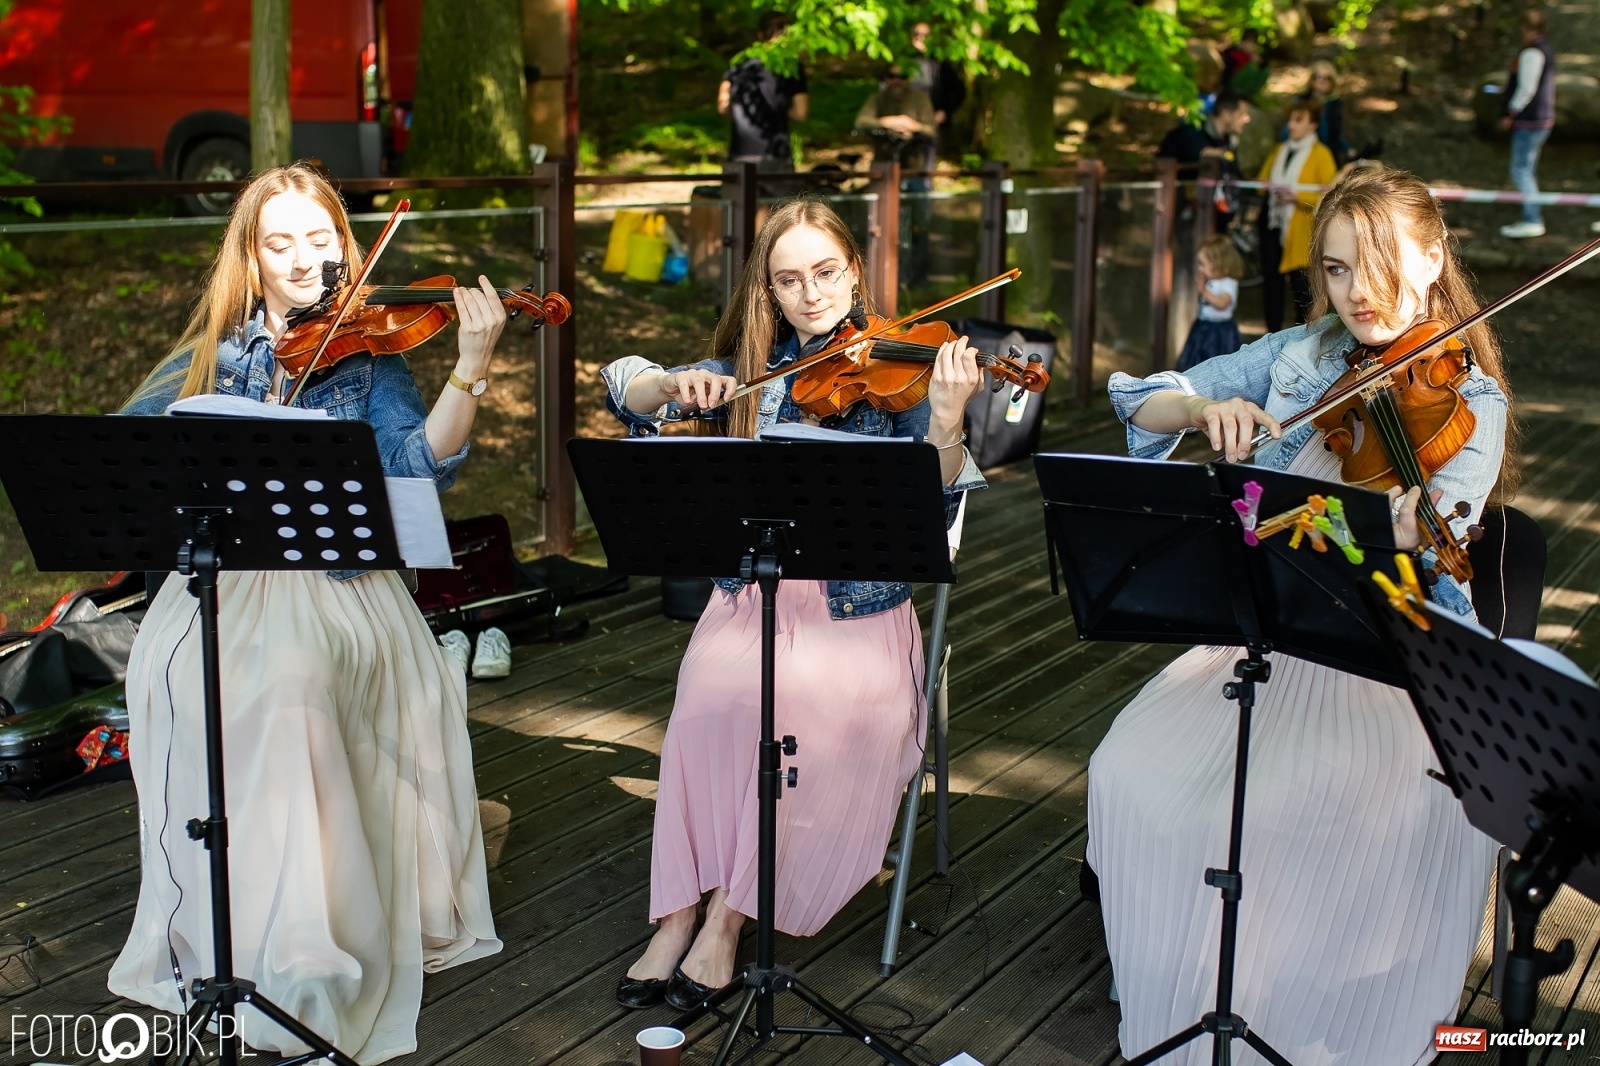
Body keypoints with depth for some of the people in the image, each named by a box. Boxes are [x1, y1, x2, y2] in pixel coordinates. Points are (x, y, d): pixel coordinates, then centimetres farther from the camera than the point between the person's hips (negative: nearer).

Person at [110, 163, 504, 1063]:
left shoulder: (367, 354, 7)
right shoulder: (210, 358, 15)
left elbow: (422, 465, -10)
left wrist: (472, 372, -25)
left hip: (338, 586, -2)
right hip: (220, 583, 3)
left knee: (290, 679, -33)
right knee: (178, 670, -29)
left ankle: (302, 970, -24)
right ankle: (212, 937, -18)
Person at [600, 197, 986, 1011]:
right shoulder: (752, 369, 9)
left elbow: (932, 504, -12)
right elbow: (623, 388, 7)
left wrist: (947, 421, -31)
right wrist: (674, 385, -15)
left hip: (857, 612, -2)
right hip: (751, 597, 2)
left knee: (834, 701, -31)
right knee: (718, 693, -28)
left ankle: (726, 914, -18)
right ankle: (680, 914, -17)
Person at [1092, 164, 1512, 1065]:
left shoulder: (1470, 404, -4)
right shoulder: (1299, 358, 6)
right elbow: (1143, 402, 5)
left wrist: (1412, 541, -41)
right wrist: (1208, 410, -17)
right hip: (1270, 637, 3)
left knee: (1419, 814, -30)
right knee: (1136, 771, -18)